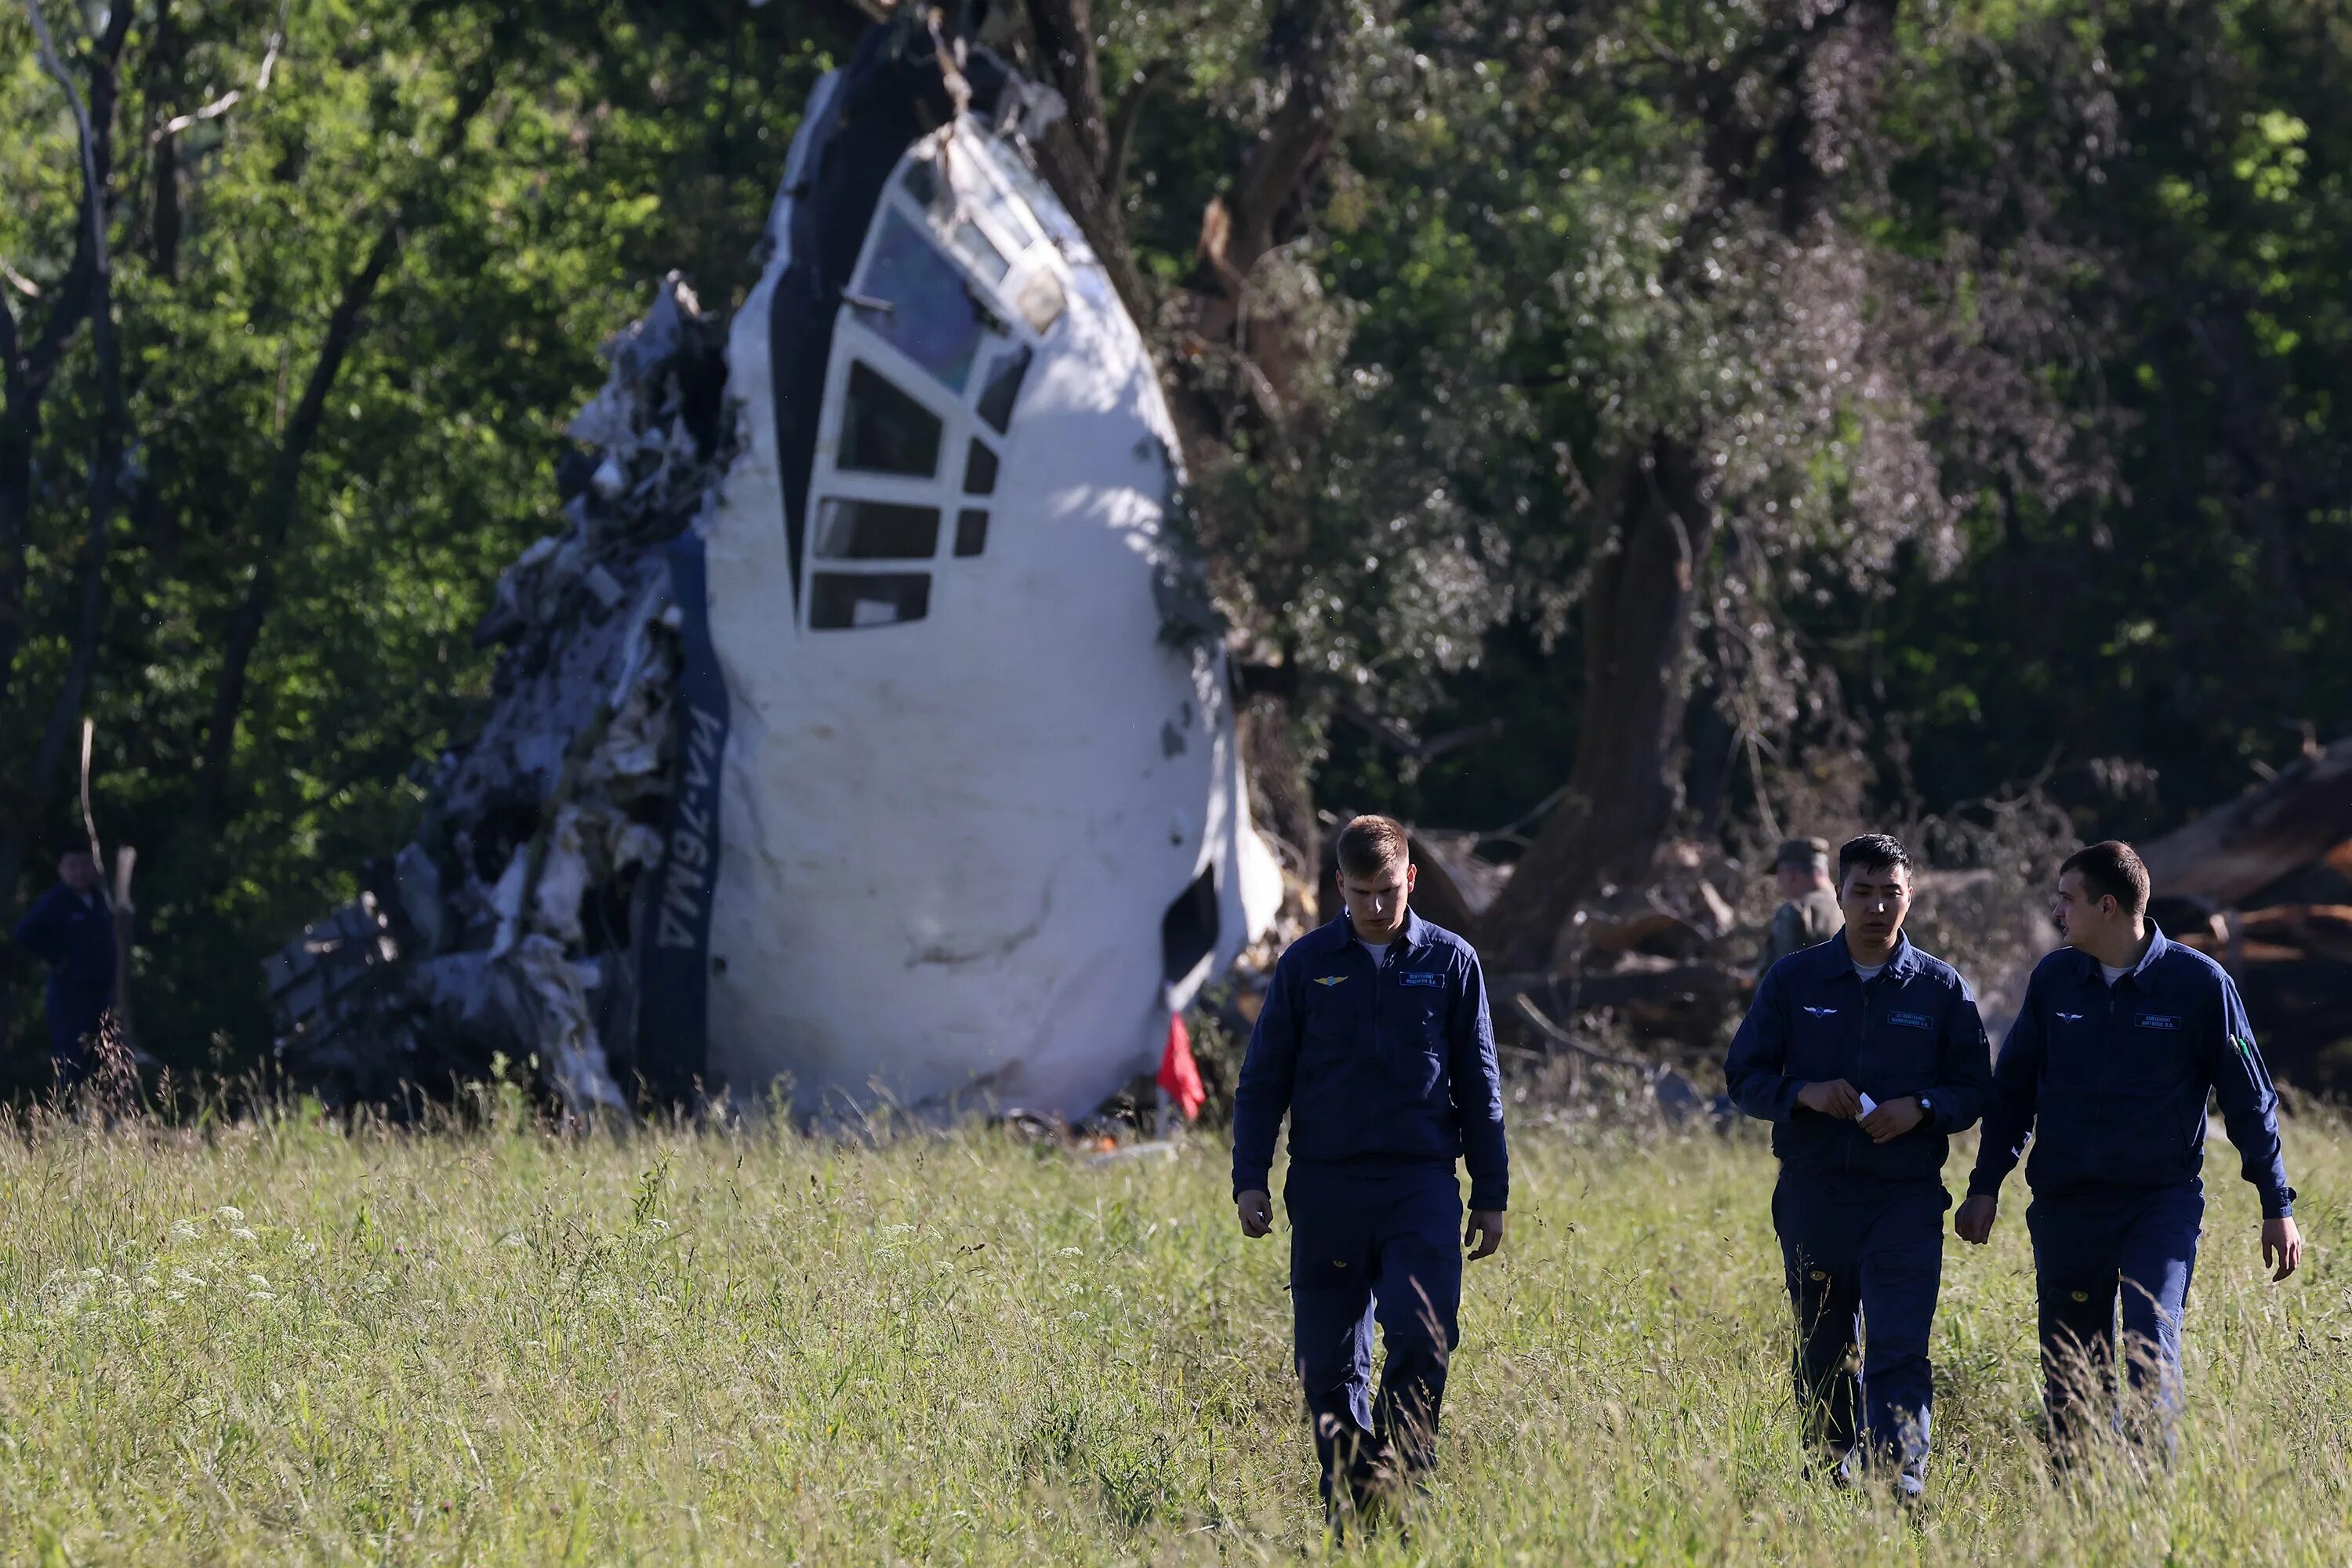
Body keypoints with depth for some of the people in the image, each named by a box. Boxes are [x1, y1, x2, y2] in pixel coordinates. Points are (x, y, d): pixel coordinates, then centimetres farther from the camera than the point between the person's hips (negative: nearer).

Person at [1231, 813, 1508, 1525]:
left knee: (1423, 1337, -18)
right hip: (1326, 1187, 1)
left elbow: (1479, 1085, 11)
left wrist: (1491, 1195, 8)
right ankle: (1348, 1505, 12)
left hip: (1421, 1183, -1)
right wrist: (1250, 1180, 0)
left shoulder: (1449, 962, 6)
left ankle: (1400, 1481, -7)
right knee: (1330, 1362, 2)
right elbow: (1262, 1080, 9)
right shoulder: (1307, 964, 5)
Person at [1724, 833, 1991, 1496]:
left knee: (1900, 1347, -14)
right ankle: (1830, 1473, 23)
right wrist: (1805, 1094, -12)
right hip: (1813, 1193, 2)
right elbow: (1745, 1075, 7)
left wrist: (1921, 1108, -13)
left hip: (1906, 1195, -2)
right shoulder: (1793, 981, 6)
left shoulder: (1942, 989, 5)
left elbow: (1974, 1089, 8)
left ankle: (1903, 1474, -21)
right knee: (1821, 1350, 9)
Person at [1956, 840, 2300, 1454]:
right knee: (2070, 1370, 6)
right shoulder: (2054, 979, 4)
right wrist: (1985, 1186, 9)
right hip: (2066, 1206, 4)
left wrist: (2277, 1207, 1)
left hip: (2163, 1201, -4)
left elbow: (2249, 1098, 1)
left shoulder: (2199, 983, -6)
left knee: (2150, 1344, -19)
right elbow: (2012, 1088, 14)